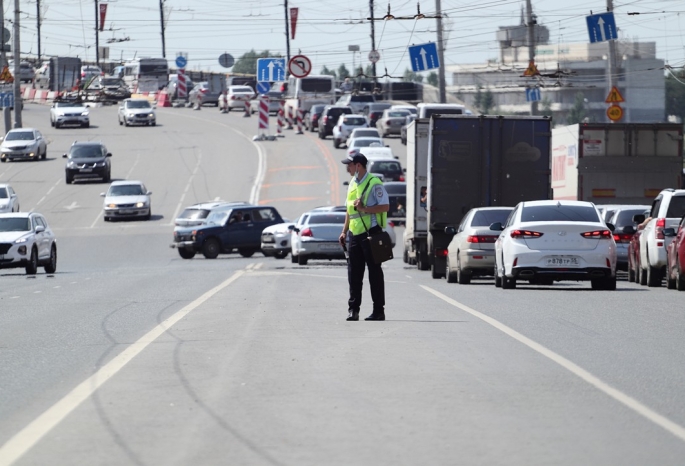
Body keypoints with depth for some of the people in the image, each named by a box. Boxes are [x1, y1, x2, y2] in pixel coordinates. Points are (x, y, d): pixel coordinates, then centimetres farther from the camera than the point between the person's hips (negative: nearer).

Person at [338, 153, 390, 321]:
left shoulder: (374, 183, -9)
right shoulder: (352, 184, 16)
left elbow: (385, 206, -14)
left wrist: (364, 208, -22)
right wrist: (344, 231, 19)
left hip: (370, 233, -7)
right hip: (354, 233, 8)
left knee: (374, 272, -2)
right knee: (354, 273, 6)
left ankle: (379, 310, 2)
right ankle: (353, 309, 10)